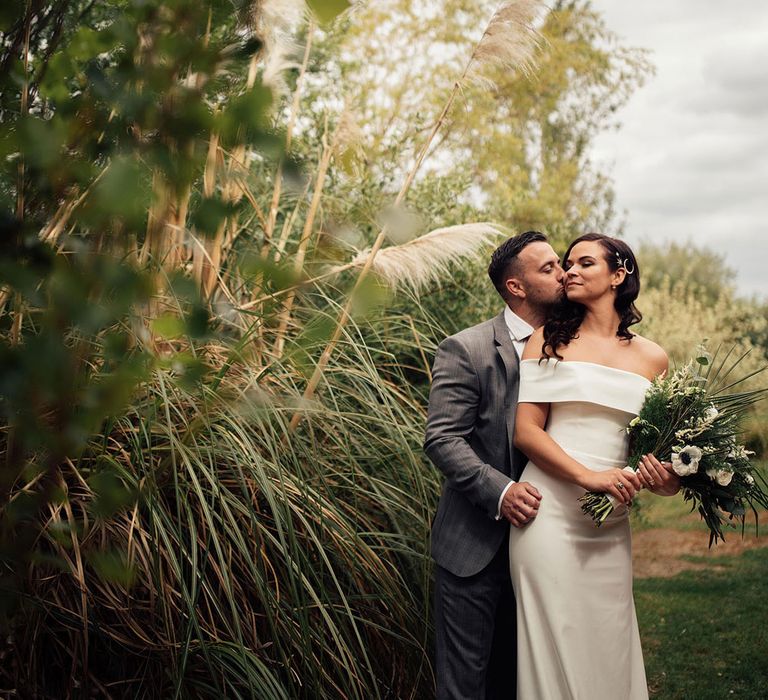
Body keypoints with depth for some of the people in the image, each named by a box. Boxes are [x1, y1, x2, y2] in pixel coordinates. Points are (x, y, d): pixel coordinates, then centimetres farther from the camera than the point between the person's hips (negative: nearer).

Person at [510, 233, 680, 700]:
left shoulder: (652, 359, 9)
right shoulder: (549, 341, 3)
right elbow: (525, 430, -4)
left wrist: (668, 480, -7)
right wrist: (588, 476, -17)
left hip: (611, 523, 3)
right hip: (550, 512, -2)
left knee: (607, 644, 9)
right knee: (554, 641, 1)